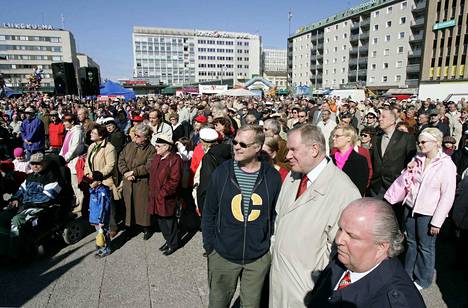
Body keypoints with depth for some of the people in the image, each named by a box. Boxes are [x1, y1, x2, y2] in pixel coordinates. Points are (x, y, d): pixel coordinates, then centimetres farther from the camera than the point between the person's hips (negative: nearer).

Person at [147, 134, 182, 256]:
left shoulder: (175, 160, -17)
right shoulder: (156, 158, 8)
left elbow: (174, 181, -21)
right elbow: (150, 171, 19)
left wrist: (162, 193, -18)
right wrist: (152, 192, 11)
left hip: (167, 199, -8)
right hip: (155, 197, 8)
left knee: (169, 221, 6)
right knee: (160, 220, 18)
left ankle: (173, 244, 25)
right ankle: (168, 240, 36)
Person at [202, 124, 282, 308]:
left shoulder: (272, 176, -9)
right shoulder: (221, 172, -9)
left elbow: (276, 215, 0)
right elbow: (209, 214, -2)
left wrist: (272, 245, 0)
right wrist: (209, 247, -2)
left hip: (259, 258, 0)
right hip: (222, 255, 0)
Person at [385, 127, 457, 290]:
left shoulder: (447, 165, -14)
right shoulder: (417, 159, 1)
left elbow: (447, 196, -13)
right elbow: (404, 180, 8)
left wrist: (437, 222, -12)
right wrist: (389, 198, -6)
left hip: (427, 214, -4)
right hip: (410, 208, 5)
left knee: (425, 247, 10)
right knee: (411, 243, 18)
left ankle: (422, 280, 30)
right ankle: (407, 272, 36)